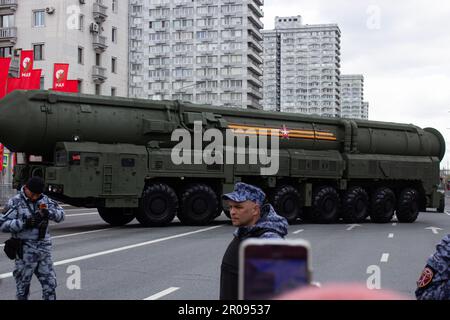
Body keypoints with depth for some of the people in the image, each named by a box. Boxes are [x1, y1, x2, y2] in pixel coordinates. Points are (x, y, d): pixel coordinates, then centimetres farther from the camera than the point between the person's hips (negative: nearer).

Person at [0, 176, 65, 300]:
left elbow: (60, 214, 2)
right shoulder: (15, 202, -8)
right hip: (25, 251, -4)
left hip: (44, 249, 4)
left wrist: (48, 213, -18)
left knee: (50, 284, 5)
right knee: (23, 287, 7)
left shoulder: (44, 199, 6)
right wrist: (25, 223, -25)